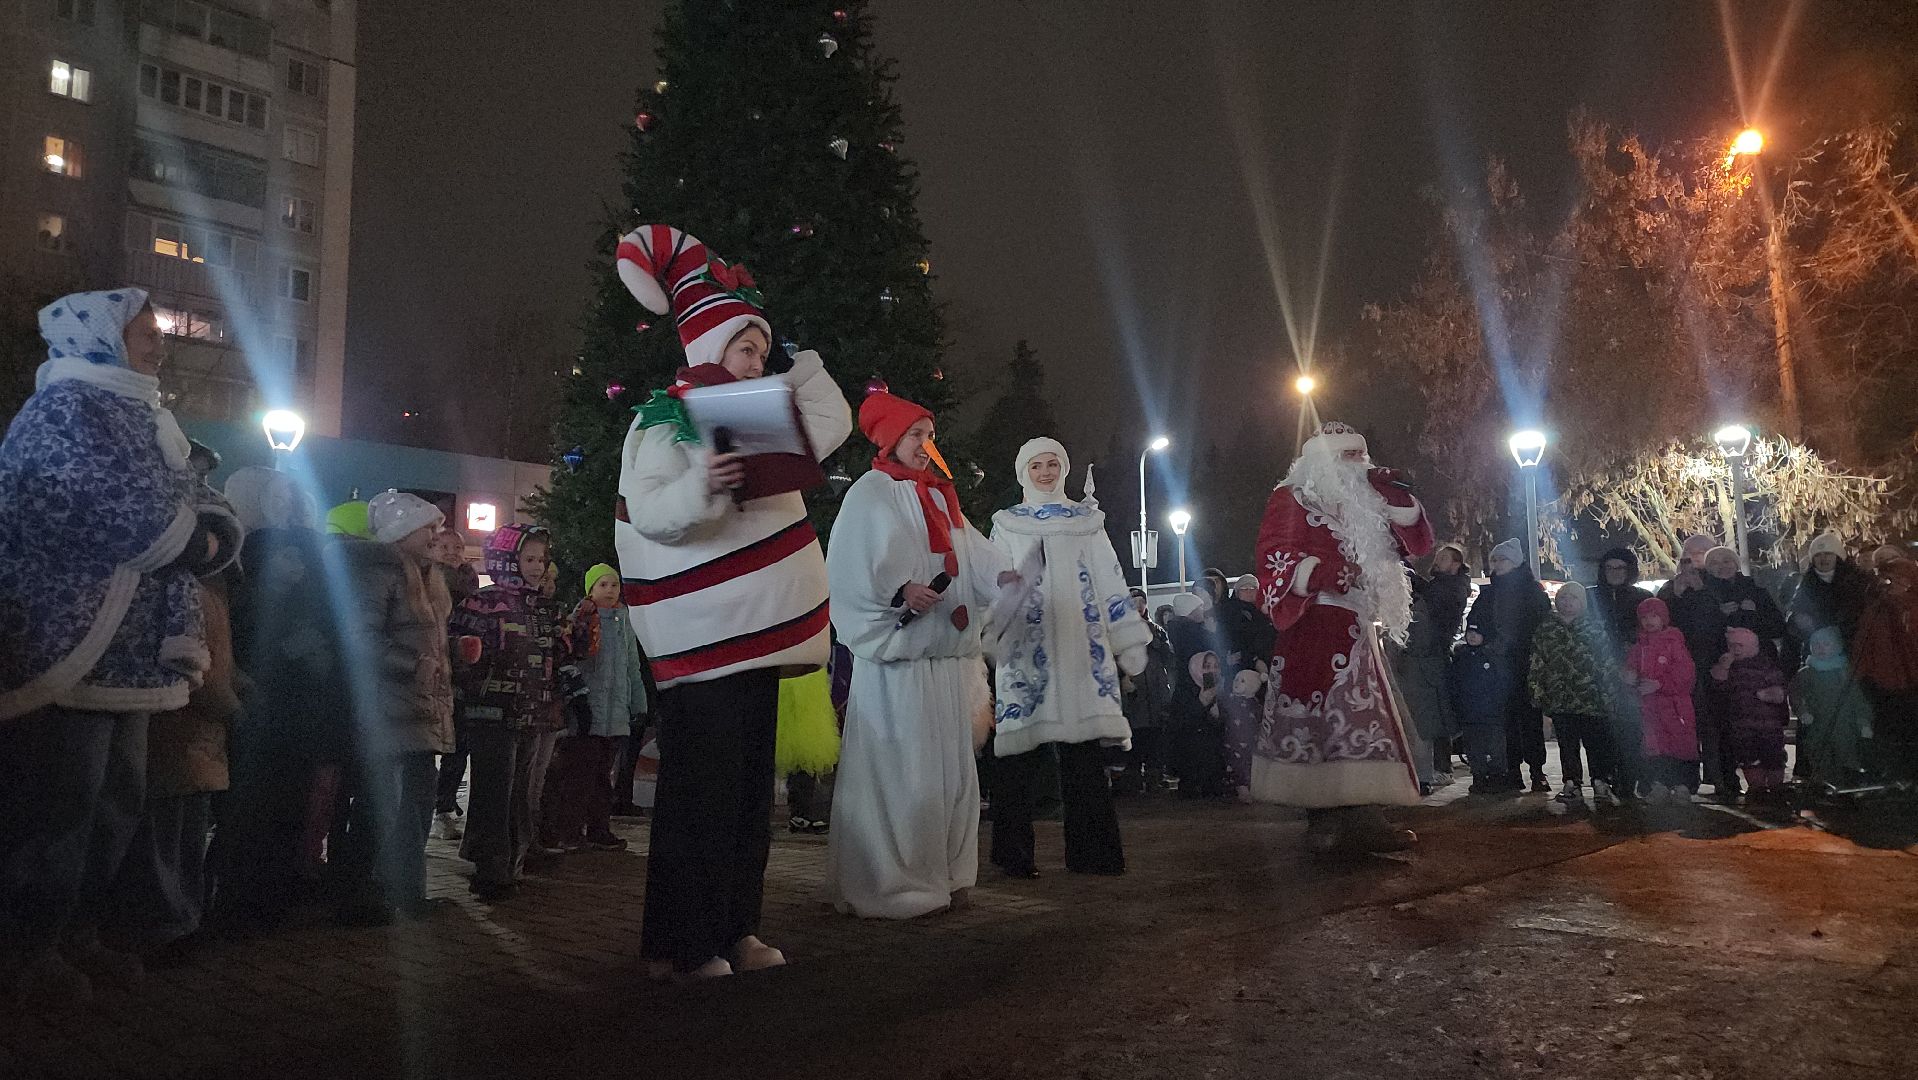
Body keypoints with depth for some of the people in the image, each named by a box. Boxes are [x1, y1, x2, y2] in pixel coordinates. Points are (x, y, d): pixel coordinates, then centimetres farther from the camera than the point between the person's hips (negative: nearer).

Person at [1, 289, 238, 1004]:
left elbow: (181, 515, 16)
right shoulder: (64, 408, -9)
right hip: (63, 648, -9)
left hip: (124, 656, 9)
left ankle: (75, 935, 25)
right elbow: (117, 514, -22)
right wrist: (201, 539, -7)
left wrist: (211, 533, -4)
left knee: (115, 805, 13)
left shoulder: (138, 422, 20)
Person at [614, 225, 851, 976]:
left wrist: (798, 358, 17)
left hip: (759, 632, 8)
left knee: (751, 790, 11)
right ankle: (679, 944, 5)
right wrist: (701, 487, -34)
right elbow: (647, 513, -17)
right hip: (702, 639, -8)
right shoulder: (663, 420, -6)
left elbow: (831, 427, 19)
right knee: (700, 794, -5)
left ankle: (733, 929, 20)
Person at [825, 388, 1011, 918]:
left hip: (946, 655, 8)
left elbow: (969, 551, 14)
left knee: (950, 768, 9)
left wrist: (1001, 575, -4)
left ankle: (941, 876, 18)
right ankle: (886, 886, 1)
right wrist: (900, 591, -23)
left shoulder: (937, 497, 21)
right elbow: (851, 568, -12)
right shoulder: (870, 494, -2)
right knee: (897, 770, -8)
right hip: (896, 656, -8)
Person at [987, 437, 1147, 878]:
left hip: (1079, 645, 1)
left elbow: (1110, 582, 11)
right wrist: (984, 642, -2)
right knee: (1023, 750, -6)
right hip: (1024, 647, -1)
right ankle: (1014, 851, -1)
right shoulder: (1006, 525, 12)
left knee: (1084, 750, -2)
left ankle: (1089, 850, 3)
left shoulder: (1087, 522, 15)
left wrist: (1129, 645, 5)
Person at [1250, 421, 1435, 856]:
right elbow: (1274, 562, -10)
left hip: (1356, 633, 9)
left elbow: (1416, 543, 18)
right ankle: (1325, 823, -11)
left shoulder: (1360, 506, 22)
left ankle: (1360, 818, 8)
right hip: (1314, 629, -8)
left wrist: (1399, 499, 4)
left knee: (1359, 719, 6)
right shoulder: (1291, 499, 1)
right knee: (1319, 721, -12)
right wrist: (1318, 573, -27)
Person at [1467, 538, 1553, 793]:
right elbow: (1476, 626, 14)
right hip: (1498, 664, 3)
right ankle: (1513, 770, 5)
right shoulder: (1489, 593, 14)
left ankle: (1537, 771, 1)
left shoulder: (1532, 590, 2)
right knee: (1507, 717, 1)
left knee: (1530, 717, -3)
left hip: (1526, 663, -3)